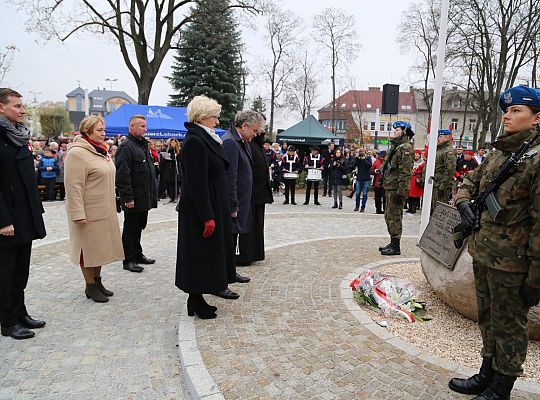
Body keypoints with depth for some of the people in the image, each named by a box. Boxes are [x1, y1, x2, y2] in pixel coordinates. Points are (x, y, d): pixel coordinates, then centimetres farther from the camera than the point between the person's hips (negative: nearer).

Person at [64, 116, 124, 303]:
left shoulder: (100, 151, 13)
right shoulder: (77, 153, -15)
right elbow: (74, 186, -20)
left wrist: (111, 205, 19)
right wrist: (78, 213, -23)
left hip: (105, 210, 8)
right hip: (89, 212, -8)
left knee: (100, 246, 14)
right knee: (89, 247, 3)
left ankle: (98, 281, 27)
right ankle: (90, 286, 15)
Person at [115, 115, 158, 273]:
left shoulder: (143, 145, 17)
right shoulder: (126, 147, -14)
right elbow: (122, 175, -20)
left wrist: (152, 194, 18)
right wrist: (128, 197, -22)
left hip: (145, 198, 9)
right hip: (133, 200, -9)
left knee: (138, 228, 18)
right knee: (130, 229, 3)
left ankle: (138, 255, 30)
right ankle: (128, 260, 14)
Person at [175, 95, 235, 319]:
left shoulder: (204, 139, 12)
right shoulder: (194, 142, -18)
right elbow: (197, 184, -22)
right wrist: (207, 217, -23)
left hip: (212, 207, 10)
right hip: (200, 211, -10)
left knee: (206, 254, 15)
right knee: (200, 254, 2)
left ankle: (197, 299, 28)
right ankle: (195, 302, 17)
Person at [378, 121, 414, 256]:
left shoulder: (405, 147, -13)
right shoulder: (396, 146, 19)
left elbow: (405, 172, -20)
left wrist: (401, 191, -23)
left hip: (396, 188, -10)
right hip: (390, 187, 10)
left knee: (394, 217, -5)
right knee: (389, 216, 15)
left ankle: (395, 247, 3)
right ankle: (393, 243, 25)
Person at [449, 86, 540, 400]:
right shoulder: (497, 154, 9)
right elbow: (470, 181, 24)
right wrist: (463, 202, 0)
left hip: (511, 263, -8)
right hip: (483, 255, 8)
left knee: (509, 327, 9)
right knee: (488, 320, 21)